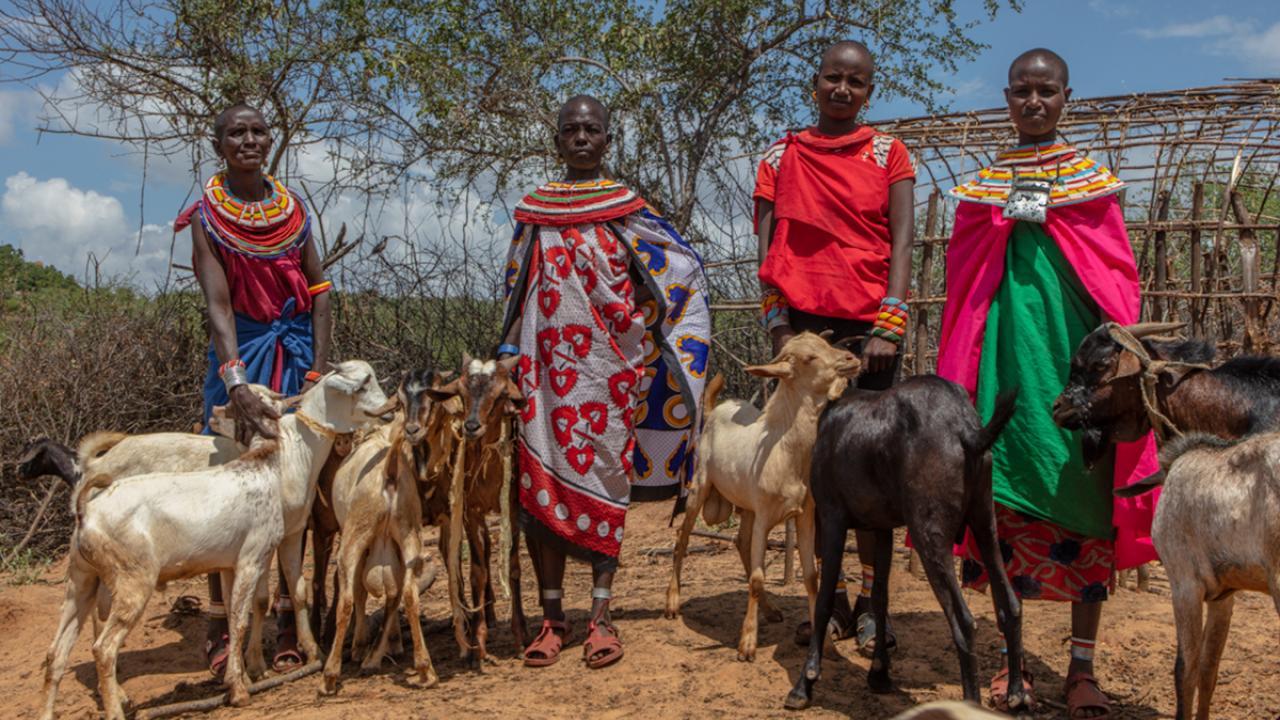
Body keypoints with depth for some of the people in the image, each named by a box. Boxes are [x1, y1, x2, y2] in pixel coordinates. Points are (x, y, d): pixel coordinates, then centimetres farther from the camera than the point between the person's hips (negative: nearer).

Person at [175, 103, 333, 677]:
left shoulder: (293, 208, 7)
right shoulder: (207, 214, -3)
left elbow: (320, 293, 5)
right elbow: (217, 302, -16)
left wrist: (319, 371, -6)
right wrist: (238, 384, -28)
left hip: (298, 352, 3)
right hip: (241, 354, -3)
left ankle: (289, 626, 11)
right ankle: (221, 628, 8)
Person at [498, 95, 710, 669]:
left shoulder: (627, 209, 5)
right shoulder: (535, 210, 12)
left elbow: (682, 269, 8)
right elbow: (517, 290, 15)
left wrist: (653, 328, 4)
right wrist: (508, 353, 9)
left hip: (608, 364, -2)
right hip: (547, 363, 2)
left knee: (602, 474, -1)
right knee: (542, 477, -2)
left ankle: (601, 617, 5)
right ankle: (552, 616, 7)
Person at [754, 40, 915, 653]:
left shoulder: (887, 154, 10)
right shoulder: (781, 157, 13)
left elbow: (902, 239, 0)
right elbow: (767, 245, 8)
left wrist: (889, 324, -11)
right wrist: (777, 322, -4)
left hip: (868, 325, -1)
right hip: (801, 321, 2)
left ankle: (872, 602, 7)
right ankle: (829, 598, 12)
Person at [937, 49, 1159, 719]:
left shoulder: (1094, 182, 9)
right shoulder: (982, 187, 11)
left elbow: (1117, 286, 7)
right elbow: (963, 290, 12)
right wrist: (963, 375, 5)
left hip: (1076, 354, -1)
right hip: (1005, 353, 1)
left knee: (1082, 500, -2)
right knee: (1007, 500, 0)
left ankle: (1082, 665, 7)